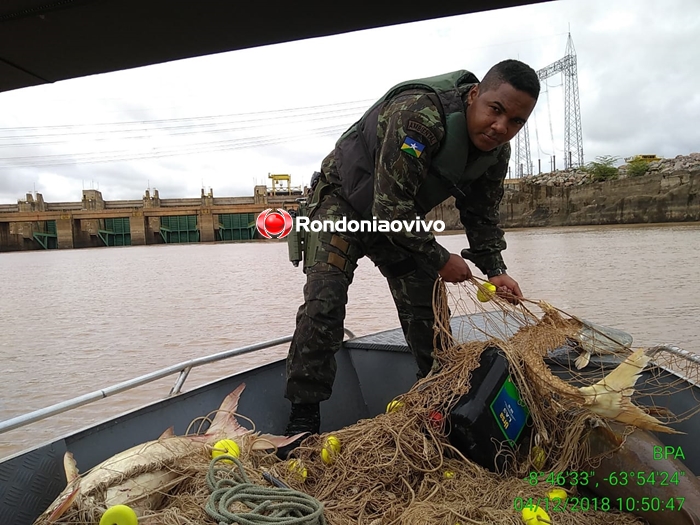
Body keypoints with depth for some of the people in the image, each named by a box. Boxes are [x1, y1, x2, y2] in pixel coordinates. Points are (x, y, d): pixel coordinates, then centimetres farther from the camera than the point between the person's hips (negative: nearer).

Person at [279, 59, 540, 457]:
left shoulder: (496, 152, -10)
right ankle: (303, 418, -10)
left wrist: (494, 270, -9)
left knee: (427, 308, 4)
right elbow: (390, 207, -36)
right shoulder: (419, 114, -37)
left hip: (401, 218, 7)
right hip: (344, 200, -6)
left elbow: (483, 215, 4)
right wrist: (440, 261, -26)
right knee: (323, 302, -20)